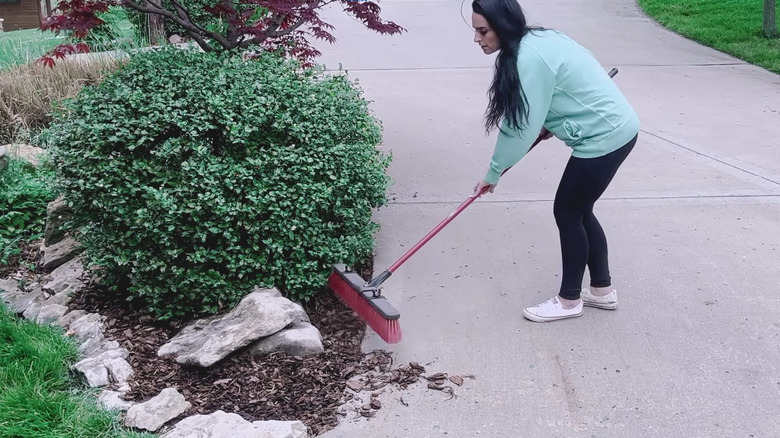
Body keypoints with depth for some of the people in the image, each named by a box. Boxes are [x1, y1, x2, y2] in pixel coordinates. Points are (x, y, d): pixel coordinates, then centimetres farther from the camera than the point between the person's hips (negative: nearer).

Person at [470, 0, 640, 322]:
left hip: (604, 136, -10)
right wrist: (550, 126, 12)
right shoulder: (536, 41, 7)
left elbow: (520, 127, -19)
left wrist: (493, 173, -8)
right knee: (579, 211, 17)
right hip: (612, 129, 10)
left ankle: (569, 300, 16)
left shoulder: (529, 58, -23)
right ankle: (602, 290, 29)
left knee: (567, 213, 2)